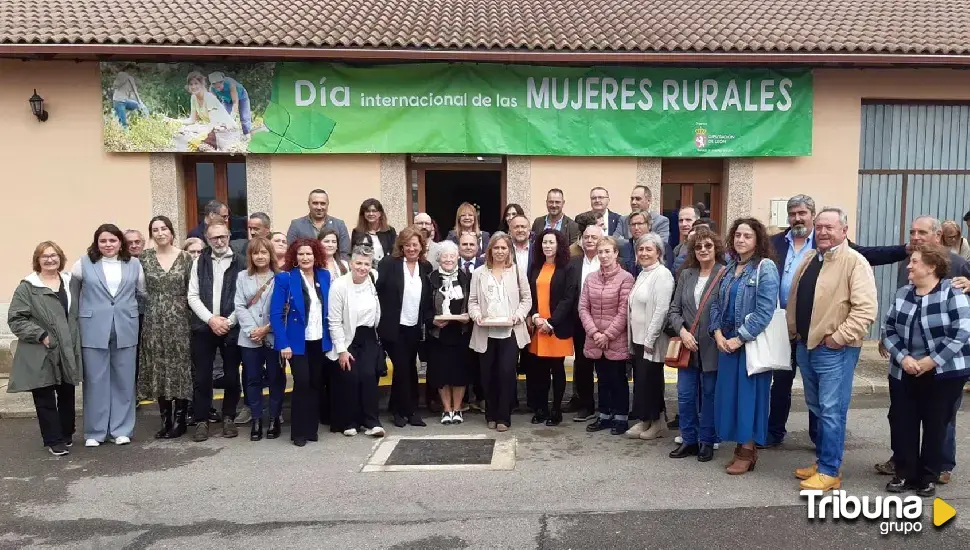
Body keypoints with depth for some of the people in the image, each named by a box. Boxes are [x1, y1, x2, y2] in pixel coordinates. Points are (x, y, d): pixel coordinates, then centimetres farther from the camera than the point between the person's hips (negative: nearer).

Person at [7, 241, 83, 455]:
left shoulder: (70, 282, 10)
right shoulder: (27, 287, -5)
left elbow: (77, 313, 17)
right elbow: (15, 319, -9)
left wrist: (75, 342, 7)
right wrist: (40, 335, -17)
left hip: (68, 352, 4)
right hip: (41, 354, -4)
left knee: (67, 395, 13)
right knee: (45, 398, 2)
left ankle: (66, 435, 28)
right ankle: (54, 440, 12)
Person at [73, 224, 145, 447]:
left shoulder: (134, 264, 7)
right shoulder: (84, 263, 2)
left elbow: (143, 292, 12)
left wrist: (137, 315, 10)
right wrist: (80, 314, 3)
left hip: (125, 329, 2)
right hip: (94, 329, -1)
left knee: (123, 380, 7)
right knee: (95, 380, 3)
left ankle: (121, 430, 16)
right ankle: (95, 432, 14)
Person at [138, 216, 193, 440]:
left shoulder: (185, 257, 0)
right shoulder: (144, 258, 4)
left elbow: (191, 291, 1)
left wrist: (192, 318, -2)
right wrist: (154, 307, 2)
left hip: (179, 321, -2)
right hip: (154, 322, 2)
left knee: (180, 369, 1)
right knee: (158, 370, 6)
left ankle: (180, 420, 12)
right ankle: (166, 420, 16)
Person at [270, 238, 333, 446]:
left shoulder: (324, 276, 4)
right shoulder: (285, 278, -9)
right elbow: (275, 314, -11)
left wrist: (330, 337, 4)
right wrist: (283, 343, -18)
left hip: (320, 341, 4)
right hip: (297, 341, -4)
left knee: (316, 384, 9)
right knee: (302, 383, -8)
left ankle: (312, 428, 21)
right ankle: (299, 432, 7)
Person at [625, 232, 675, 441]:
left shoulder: (662, 274, -13)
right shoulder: (642, 275, 14)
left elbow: (661, 310, -19)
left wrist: (649, 340, -19)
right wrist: (634, 337, 12)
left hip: (651, 341, -8)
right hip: (637, 338, 8)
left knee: (650, 380, 0)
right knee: (640, 380, 11)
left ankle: (657, 423, 15)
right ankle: (644, 420, 22)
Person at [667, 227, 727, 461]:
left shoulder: (725, 275, -8)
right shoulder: (686, 275, 7)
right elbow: (674, 309, 6)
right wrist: (682, 331, -8)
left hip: (712, 347, -4)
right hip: (687, 345, 4)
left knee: (709, 395, 9)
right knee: (685, 395, 9)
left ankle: (707, 442, 23)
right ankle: (688, 440, 23)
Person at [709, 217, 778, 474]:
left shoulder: (765, 268, -10)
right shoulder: (729, 267, 11)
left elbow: (765, 311, -17)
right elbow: (716, 302, 11)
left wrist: (739, 339, -16)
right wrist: (718, 334, -3)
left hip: (752, 343, -6)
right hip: (726, 342, 7)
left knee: (749, 393, 1)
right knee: (729, 392, 9)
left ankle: (748, 451, 14)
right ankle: (741, 445, 23)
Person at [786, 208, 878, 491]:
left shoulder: (855, 262, -11)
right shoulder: (809, 261, 13)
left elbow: (866, 308, -19)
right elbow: (794, 300, 20)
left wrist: (839, 338, -20)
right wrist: (793, 333, 14)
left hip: (834, 350, -8)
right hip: (805, 346, 8)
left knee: (831, 411, -2)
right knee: (816, 409, 17)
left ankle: (830, 471, 7)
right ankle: (822, 460, 29)